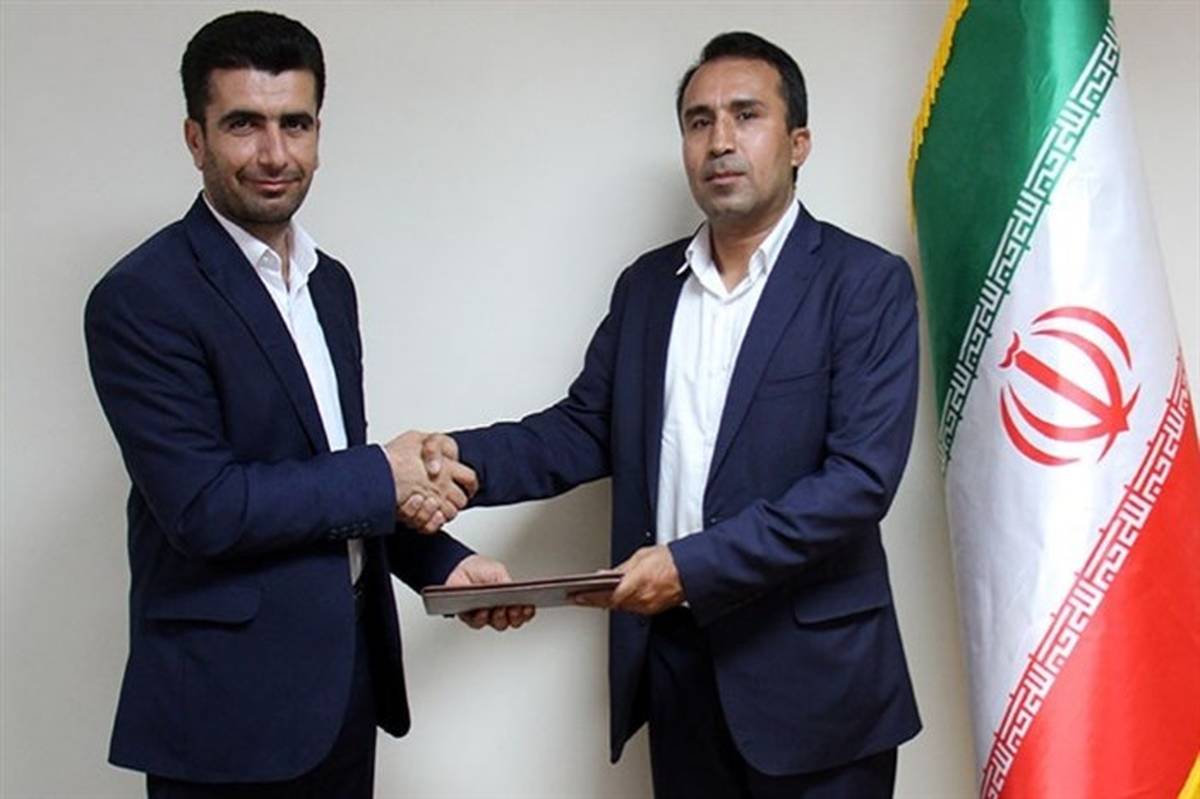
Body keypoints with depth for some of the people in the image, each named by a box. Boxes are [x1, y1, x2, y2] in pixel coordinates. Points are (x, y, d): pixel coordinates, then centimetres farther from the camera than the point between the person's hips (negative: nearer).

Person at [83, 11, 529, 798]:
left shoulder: (331, 282, 10)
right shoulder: (142, 297, -15)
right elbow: (202, 506, -21)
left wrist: (442, 562, 1)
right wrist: (379, 477, -13)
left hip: (347, 676, 7)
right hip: (229, 700, -7)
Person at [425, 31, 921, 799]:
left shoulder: (865, 282, -8)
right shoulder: (647, 283, 9)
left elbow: (861, 476, -17)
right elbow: (586, 427, 9)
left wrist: (694, 566, -22)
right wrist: (469, 458, -9)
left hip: (814, 675, -4)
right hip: (676, 661, 5)